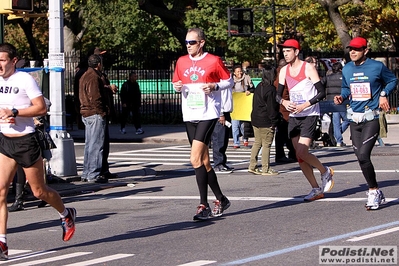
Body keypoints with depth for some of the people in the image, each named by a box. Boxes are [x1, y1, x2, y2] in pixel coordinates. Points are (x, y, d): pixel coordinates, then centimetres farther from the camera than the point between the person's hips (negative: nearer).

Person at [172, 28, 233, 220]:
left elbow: (229, 81, 5)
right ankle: (220, 199, 24)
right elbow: (176, 83, 21)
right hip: (189, 116, 6)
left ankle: (204, 205, -14)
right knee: (204, 162, 10)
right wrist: (177, 86, -2)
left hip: (208, 115, -6)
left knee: (195, 159, -17)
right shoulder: (181, 62, 10)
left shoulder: (214, 61, -4)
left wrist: (214, 86, -13)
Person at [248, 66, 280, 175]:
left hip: (255, 119, 9)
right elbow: (272, 107, -17)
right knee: (266, 145, -2)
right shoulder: (271, 89, -16)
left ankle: (252, 166, 16)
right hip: (266, 121, -8)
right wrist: (274, 122, -12)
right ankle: (266, 169, 1)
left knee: (257, 143, 15)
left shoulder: (258, 87, 10)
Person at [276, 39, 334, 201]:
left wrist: (304, 105, -20)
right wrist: (284, 102, -10)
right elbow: (278, 94, 12)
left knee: (302, 153, -18)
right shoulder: (284, 71, 8)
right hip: (293, 116, 7)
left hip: (309, 115, -7)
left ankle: (325, 172, 8)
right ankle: (316, 189, 13)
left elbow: (322, 92, -12)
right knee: (299, 155, 4)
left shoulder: (308, 68, -10)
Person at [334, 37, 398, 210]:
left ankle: (373, 192, -3)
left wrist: (383, 94, -6)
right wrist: (341, 97, 3)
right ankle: (377, 195, 17)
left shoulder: (377, 67, -4)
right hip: (354, 119, 6)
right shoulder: (347, 69, 9)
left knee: (363, 156, -19)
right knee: (361, 158, 5)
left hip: (371, 119, -6)